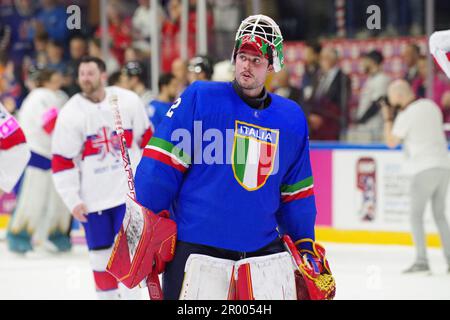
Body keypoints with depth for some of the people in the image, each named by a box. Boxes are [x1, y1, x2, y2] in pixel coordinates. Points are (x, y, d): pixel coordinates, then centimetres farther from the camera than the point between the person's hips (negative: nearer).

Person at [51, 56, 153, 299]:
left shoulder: (128, 101, -4)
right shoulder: (70, 114, -7)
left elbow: (146, 140, 8)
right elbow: (61, 161, -5)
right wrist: (72, 200, -8)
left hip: (129, 191, 0)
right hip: (93, 197, 0)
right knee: (101, 253, 6)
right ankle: (107, 295, 21)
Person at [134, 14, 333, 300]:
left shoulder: (291, 118, 8)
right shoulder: (199, 97, -5)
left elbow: (296, 194, 17)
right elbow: (160, 166, -6)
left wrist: (305, 247, 15)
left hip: (263, 250, 4)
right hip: (195, 252, -4)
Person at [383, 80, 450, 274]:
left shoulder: (405, 116, -9)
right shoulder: (431, 106, 11)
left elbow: (391, 142, 1)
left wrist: (388, 118, 13)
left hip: (424, 169, -7)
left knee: (416, 215, -2)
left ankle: (421, 261, -12)